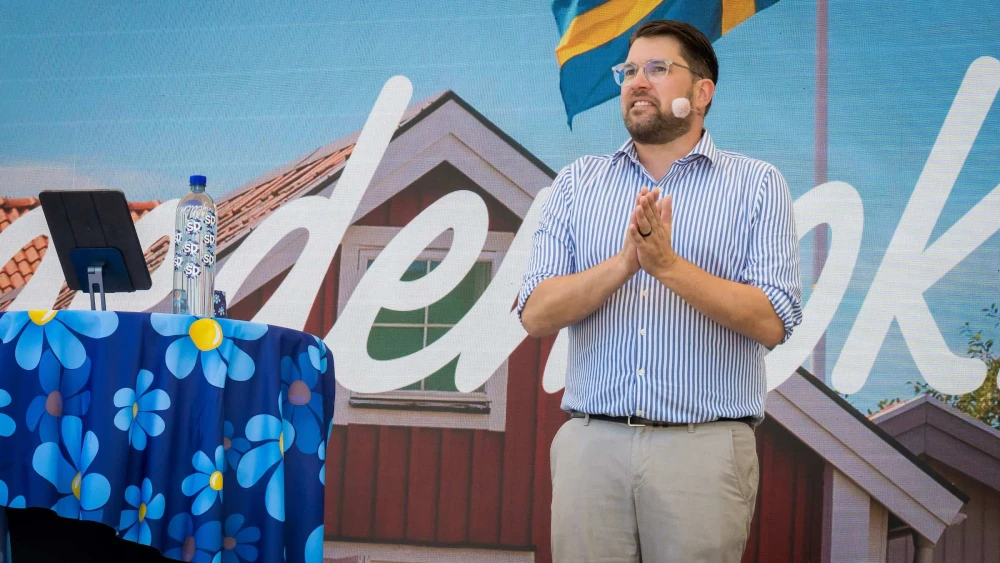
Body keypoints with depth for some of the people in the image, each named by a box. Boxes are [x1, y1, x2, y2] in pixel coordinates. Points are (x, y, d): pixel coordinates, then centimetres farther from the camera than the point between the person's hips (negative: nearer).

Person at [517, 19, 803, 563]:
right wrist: (624, 262, -15)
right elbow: (535, 314, 1)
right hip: (591, 442, 2)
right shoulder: (577, 182, 11)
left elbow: (772, 323, -6)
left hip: (704, 448, -2)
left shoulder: (757, 184, 5)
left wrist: (669, 266, -17)